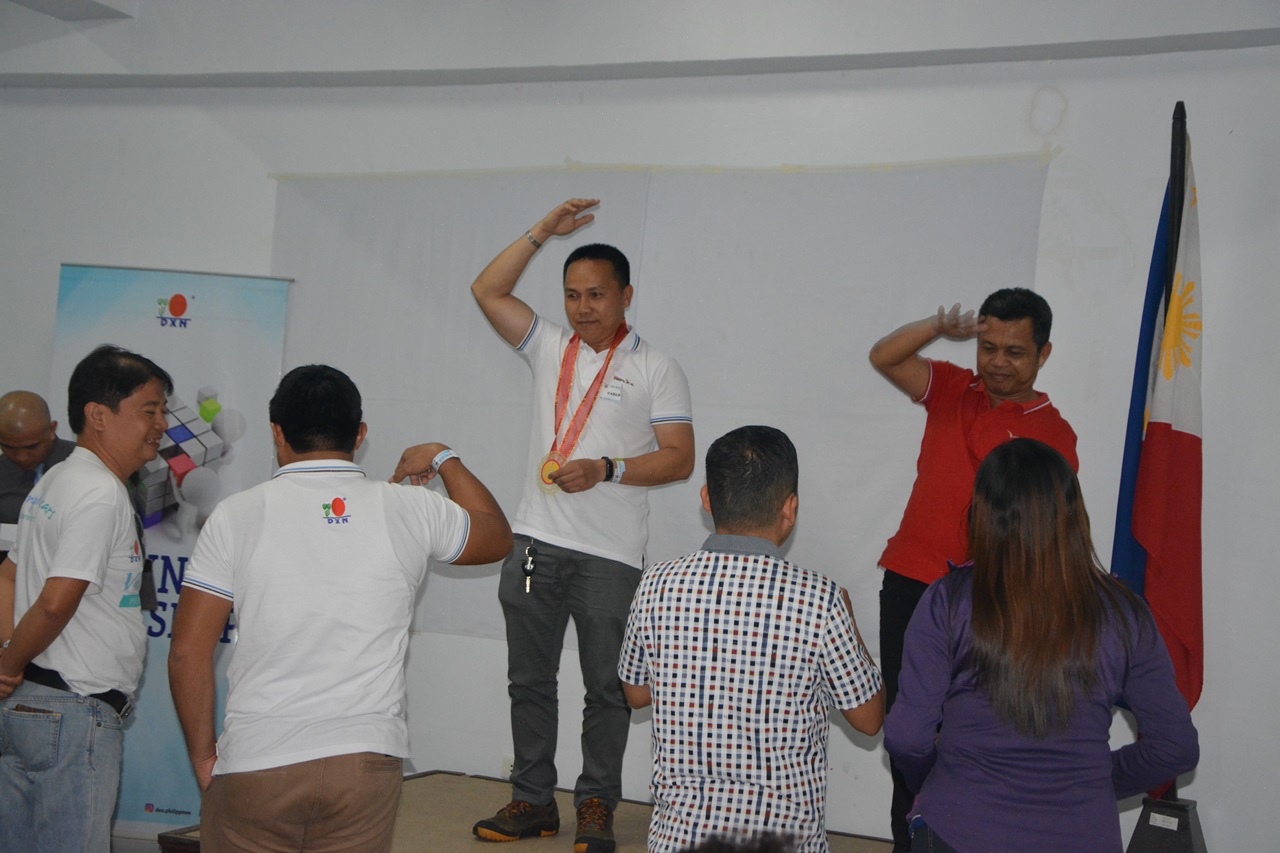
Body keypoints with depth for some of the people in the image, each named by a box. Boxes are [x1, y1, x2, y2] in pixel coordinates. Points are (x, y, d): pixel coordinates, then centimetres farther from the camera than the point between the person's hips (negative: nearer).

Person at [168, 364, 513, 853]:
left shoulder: (238, 515, -2)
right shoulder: (409, 511, 1)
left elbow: (188, 652, -3)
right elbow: (497, 537, 22)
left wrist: (202, 756, 8)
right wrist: (444, 460, 33)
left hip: (255, 763, -1)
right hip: (366, 761, 1)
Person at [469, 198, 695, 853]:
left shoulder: (656, 370, 2)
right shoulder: (550, 349, 13)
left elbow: (679, 458, -4)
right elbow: (487, 291, 10)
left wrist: (605, 469, -16)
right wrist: (542, 233, 6)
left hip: (610, 555, -4)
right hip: (536, 543, 4)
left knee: (606, 687, 2)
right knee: (529, 680, 9)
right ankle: (532, 799, 19)